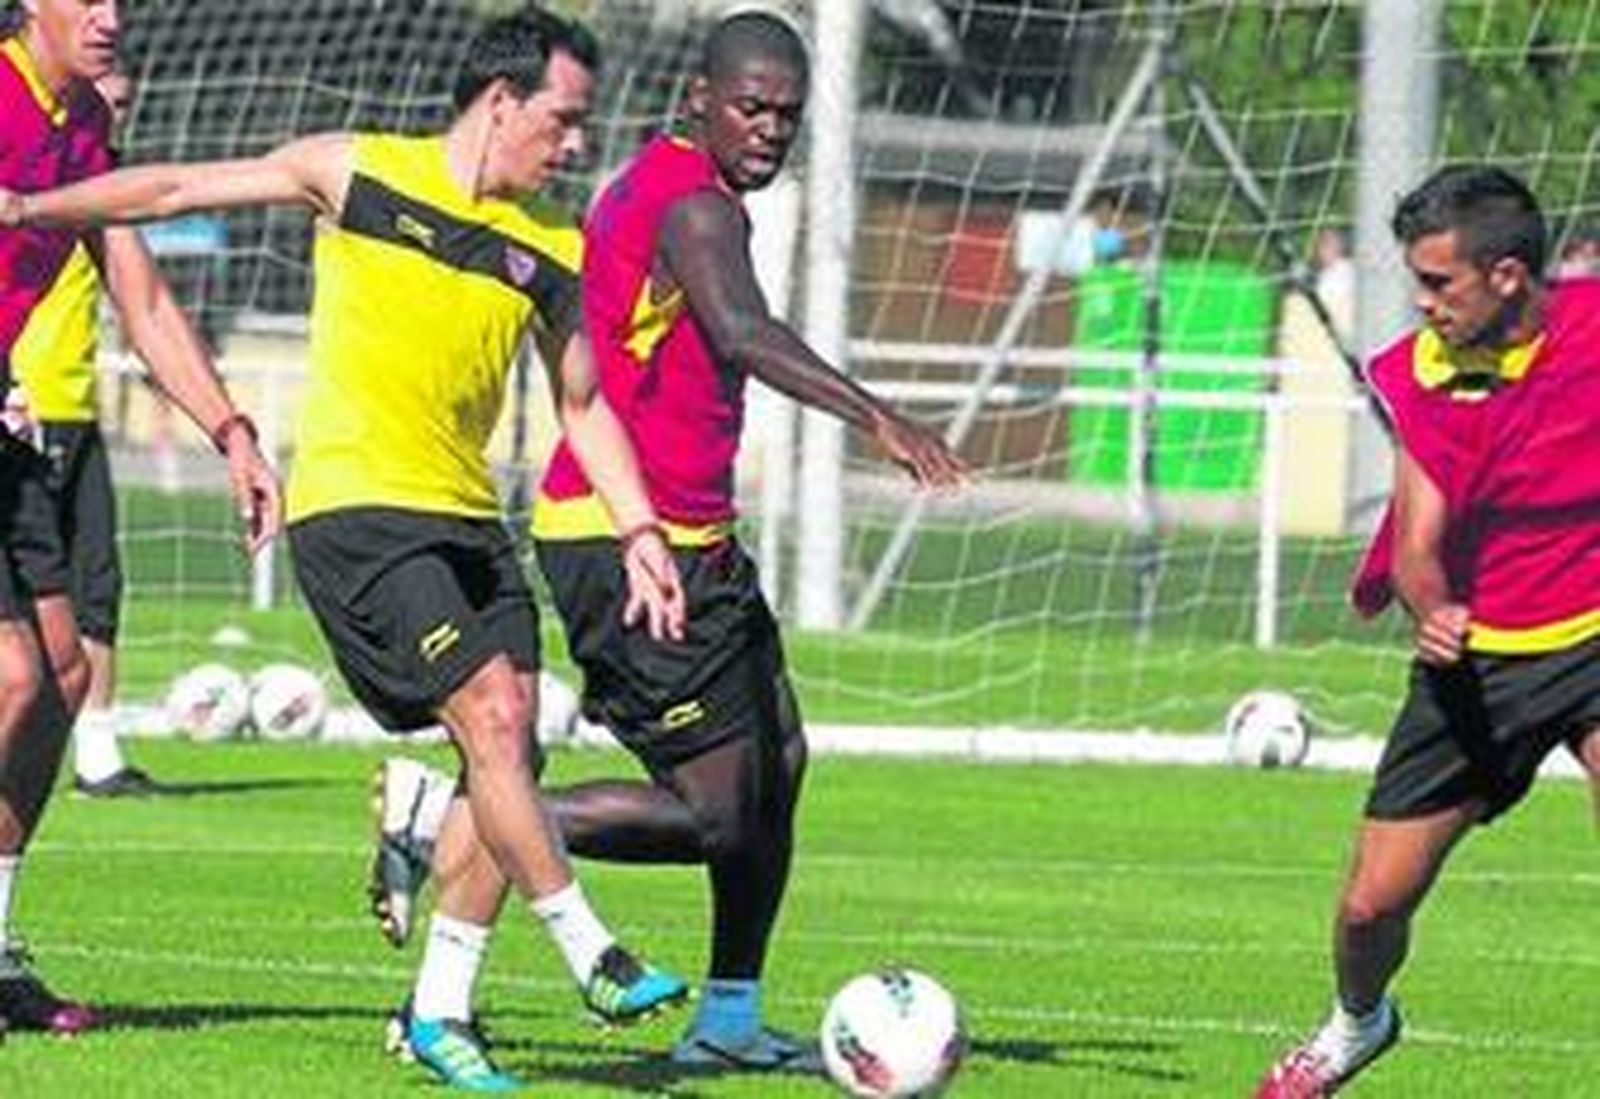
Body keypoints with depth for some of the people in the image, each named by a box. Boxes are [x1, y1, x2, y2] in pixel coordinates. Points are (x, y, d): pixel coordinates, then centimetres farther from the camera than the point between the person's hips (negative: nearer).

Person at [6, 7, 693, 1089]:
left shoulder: (553, 247, 10)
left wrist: (641, 530, 8)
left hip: (468, 516, 6)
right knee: (491, 717, -17)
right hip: (353, 505, -5)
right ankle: (593, 957, -12)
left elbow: (583, 403, 19)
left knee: (510, 745, -3)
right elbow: (175, 190, 7)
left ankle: (439, 1011, 8)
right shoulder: (355, 172, -1)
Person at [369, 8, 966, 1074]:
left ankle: (731, 1020, 23)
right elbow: (742, 333, -36)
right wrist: (876, 417, -48)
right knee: (714, 816, -9)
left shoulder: (653, 184, 17)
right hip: (632, 543, -11)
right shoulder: (694, 205, -17)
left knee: (780, 762, 15)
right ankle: (446, 820, -4)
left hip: (688, 540, 11)